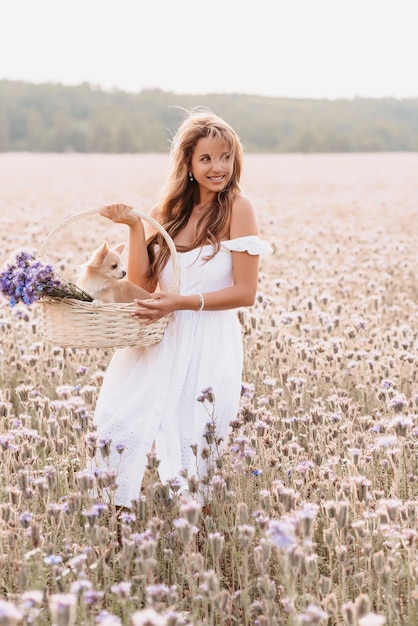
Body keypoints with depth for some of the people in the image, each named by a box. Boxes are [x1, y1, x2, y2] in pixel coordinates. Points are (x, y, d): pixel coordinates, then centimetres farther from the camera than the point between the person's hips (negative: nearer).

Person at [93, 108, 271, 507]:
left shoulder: (237, 208, -6)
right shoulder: (168, 211, 9)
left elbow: (245, 293, -10)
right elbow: (141, 283, 2)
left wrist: (183, 302, -19)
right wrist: (135, 226, -8)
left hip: (208, 344, -4)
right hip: (157, 341, 5)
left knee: (188, 445, -3)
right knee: (122, 433, -1)